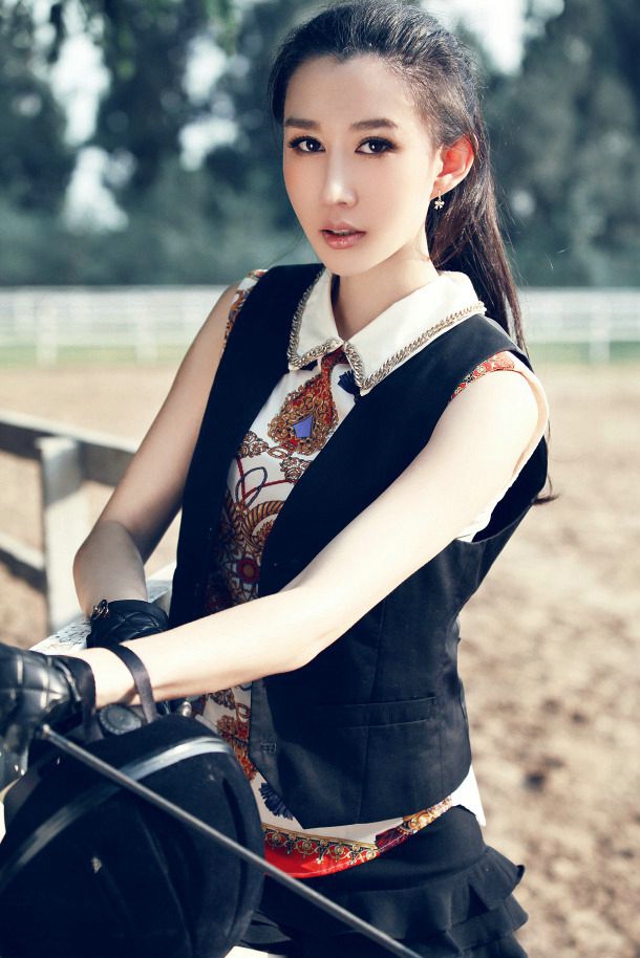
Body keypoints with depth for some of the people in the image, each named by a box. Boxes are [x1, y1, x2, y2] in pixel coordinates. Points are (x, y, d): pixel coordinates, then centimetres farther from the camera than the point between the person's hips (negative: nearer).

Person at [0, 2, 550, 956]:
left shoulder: (492, 390, -17)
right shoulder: (252, 313, 0)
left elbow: (315, 616, -30)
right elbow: (118, 529, -3)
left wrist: (86, 677, -45)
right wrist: (125, 623, -27)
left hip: (379, 869, -4)